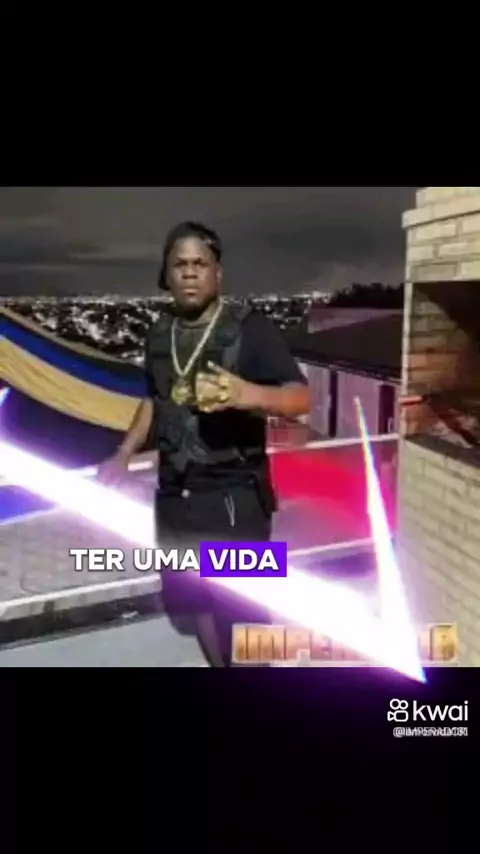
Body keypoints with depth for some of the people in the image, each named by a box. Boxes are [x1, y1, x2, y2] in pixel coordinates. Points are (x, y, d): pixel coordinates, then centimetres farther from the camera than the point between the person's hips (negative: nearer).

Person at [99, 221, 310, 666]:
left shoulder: (251, 329, -13)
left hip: (234, 495, -6)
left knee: (242, 612, 1)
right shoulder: (160, 333, 5)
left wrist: (248, 394, -40)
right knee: (195, 599, 20)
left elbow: (300, 398, -22)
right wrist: (124, 455, 17)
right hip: (175, 493, 6)